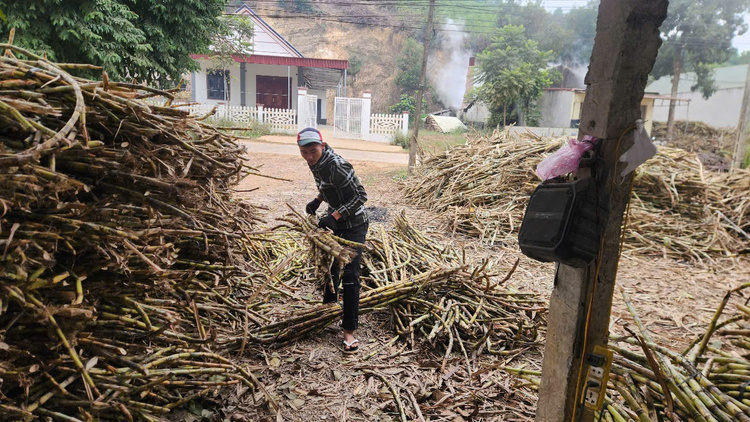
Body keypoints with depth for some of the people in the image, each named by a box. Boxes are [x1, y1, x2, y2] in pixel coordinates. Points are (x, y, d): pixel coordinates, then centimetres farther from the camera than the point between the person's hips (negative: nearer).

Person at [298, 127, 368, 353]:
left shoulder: (336, 166, -30)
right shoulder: (315, 162, -3)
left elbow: (361, 196, -28)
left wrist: (334, 216, -32)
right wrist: (317, 200, 5)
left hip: (353, 224, -8)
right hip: (334, 220, 9)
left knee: (350, 276, -9)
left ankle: (349, 331, 0)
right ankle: (329, 301, 49)